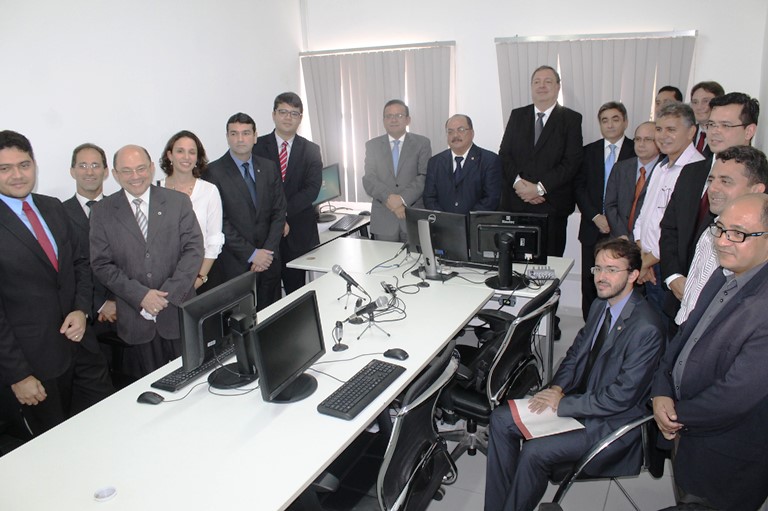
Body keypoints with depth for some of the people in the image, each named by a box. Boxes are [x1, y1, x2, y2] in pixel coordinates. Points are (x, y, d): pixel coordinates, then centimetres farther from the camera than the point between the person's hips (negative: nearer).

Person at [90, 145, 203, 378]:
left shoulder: (178, 202, 2)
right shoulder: (102, 212, 3)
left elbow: (194, 249, -4)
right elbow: (102, 265, 0)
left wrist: (169, 293, -14)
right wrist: (140, 295, -13)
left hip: (178, 313, 0)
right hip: (135, 319, 0)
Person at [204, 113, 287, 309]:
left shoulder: (269, 168, 9)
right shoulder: (214, 172, -5)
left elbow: (279, 211, 6)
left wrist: (268, 251, -5)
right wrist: (251, 254, -11)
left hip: (268, 258, 4)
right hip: (234, 263, -4)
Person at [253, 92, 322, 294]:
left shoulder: (311, 150, 7)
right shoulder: (257, 146, 4)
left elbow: (312, 189, -4)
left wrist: (283, 212, -15)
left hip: (299, 232, 1)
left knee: (296, 290, 7)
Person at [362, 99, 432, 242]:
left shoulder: (422, 143, 5)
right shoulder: (372, 145, 9)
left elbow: (425, 176, -5)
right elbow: (368, 180, -1)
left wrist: (403, 199, -18)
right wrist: (389, 198, -18)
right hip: (383, 221, 1)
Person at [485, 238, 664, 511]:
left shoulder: (646, 328, -24)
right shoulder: (600, 305, 3)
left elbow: (622, 397, -24)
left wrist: (563, 403, -18)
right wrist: (557, 388, -5)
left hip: (611, 420, -8)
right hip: (579, 396, 8)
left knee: (534, 451, -23)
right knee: (501, 419, -2)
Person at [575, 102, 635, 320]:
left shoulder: (637, 151, 2)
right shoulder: (589, 151, 10)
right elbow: (579, 187, 6)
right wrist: (595, 216, -6)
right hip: (593, 228, 3)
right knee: (590, 284, 5)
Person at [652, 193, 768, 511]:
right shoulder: (725, 276, -1)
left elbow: (736, 395, -29)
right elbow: (686, 334, 5)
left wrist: (678, 414, -13)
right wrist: (662, 392, -8)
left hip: (725, 456, -7)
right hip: (687, 430, 7)